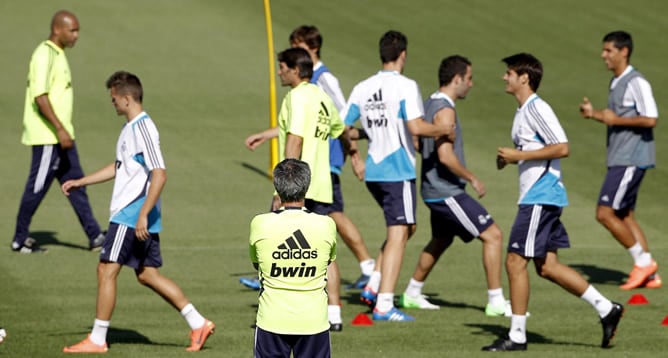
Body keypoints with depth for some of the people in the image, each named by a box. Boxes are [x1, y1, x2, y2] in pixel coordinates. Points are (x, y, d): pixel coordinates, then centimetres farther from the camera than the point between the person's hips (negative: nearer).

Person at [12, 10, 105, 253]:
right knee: (37, 187, -2)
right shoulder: (44, 55, -16)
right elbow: (40, 96, -23)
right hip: (47, 136, -10)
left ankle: (95, 237, 11)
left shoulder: (58, 54, 15)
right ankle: (20, 240, 7)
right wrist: (60, 129, -25)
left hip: (60, 136, 10)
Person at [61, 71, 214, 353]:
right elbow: (119, 167, 29)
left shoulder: (143, 129, -17)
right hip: (129, 213, 10)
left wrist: (143, 214, -26)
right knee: (147, 274, 12)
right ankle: (198, 324, 13)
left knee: (106, 270, -4)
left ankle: (97, 340, 2)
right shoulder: (131, 128, 15)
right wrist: (81, 182, 28)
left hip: (132, 215, -10)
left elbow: (159, 175, -23)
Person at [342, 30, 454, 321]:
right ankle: (384, 305, -9)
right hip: (397, 171, -7)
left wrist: (355, 159, 21)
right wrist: (443, 131, -4)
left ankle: (373, 286, 14)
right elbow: (416, 127, -22)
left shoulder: (362, 88, 8)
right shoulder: (405, 87, -12)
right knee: (398, 235, -4)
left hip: (373, 172, 7)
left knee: (406, 228, 23)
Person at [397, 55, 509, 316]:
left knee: (440, 241, 27)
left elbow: (418, 143, 22)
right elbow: (446, 156, -28)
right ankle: (496, 301, -8)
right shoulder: (445, 111, -20)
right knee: (493, 235, -9)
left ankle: (412, 294, 36)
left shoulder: (429, 105, 10)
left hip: (436, 189, 10)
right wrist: (472, 179, -17)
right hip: (447, 192, -10)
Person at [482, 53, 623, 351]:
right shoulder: (523, 112, 17)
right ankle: (606, 309, 14)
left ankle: (517, 335, -2)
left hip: (541, 196, -10)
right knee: (546, 266, 9)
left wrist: (518, 156, -18)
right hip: (537, 196, 10)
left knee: (515, 261, -7)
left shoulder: (537, 109, -13)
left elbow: (562, 148, -20)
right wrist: (510, 158, 9)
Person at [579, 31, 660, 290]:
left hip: (631, 159, -10)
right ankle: (650, 276, 13)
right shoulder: (616, 83, 16)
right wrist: (594, 114, 9)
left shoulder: (636, 82, -14)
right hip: (620, 159, 10)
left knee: (605, 213, -12)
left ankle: (643, 261, -3)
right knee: (625, 216, 11)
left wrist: (615, 120, -17)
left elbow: (650, 119, -21)